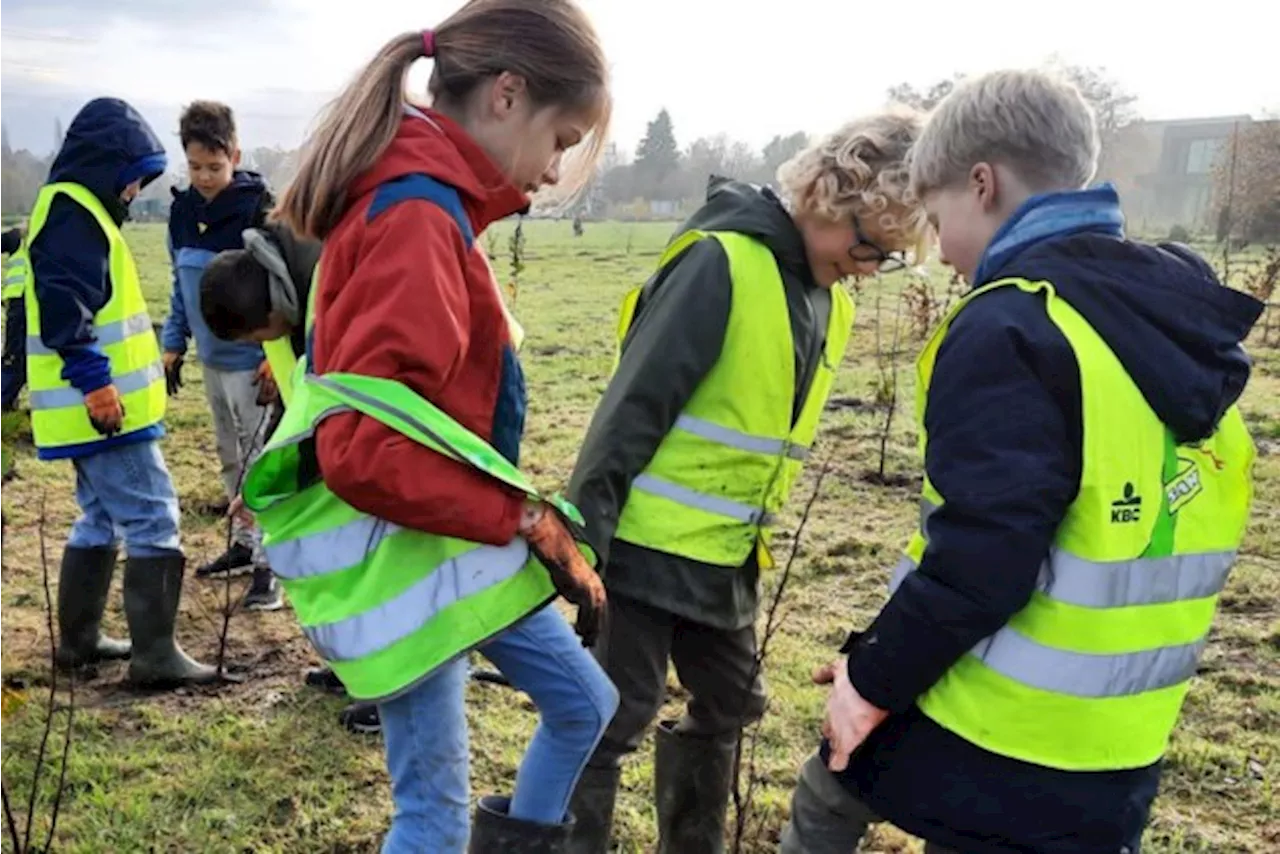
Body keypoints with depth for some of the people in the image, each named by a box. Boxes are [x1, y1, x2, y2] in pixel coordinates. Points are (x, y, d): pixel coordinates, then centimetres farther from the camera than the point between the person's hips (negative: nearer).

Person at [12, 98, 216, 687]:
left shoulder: (78, 210, 19)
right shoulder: (71, 213, -13)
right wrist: (94, 381, -26)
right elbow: (64, 307, -24)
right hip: (102, 405, -11)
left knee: (103, 517, 19)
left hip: (101, 404, 11)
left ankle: (78, 639, 28)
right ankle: (155, 655, -4)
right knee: (153, 518, -8)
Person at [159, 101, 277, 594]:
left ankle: (270, 563, 4)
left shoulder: (259, 210, -15)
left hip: (251, 361, -7)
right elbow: (181, 283, 16)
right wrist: (173, 343, 12)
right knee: (231, 460, 17)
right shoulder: (183, 210, 6)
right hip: (211, 359, 7)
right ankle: (244, 543, 30)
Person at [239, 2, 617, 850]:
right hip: (405, 560, -10)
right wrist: (531, 520, -22)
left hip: (464, 545, 10)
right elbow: (363, 448, -31)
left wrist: (525, 524, 8)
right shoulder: (417, 219, -23)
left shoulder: (429, 206, 8)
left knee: (588, 703, 21)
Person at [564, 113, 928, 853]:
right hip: (648, 543, -8)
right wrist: (587, 532, -20)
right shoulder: (722, 262, -18)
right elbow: (634, 403, -20)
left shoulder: (830, 307, 7)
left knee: (726, 708, 19)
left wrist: (751, 536, 18)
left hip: (727, 555, 8)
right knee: (615, 716, 2)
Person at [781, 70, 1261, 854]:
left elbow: (978, 555, -26)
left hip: (987, 736, -7)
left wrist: (876, 676, -12)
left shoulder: (1010, 327, -19)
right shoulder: (1182, 319, 7)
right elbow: (1128, 538, 11)